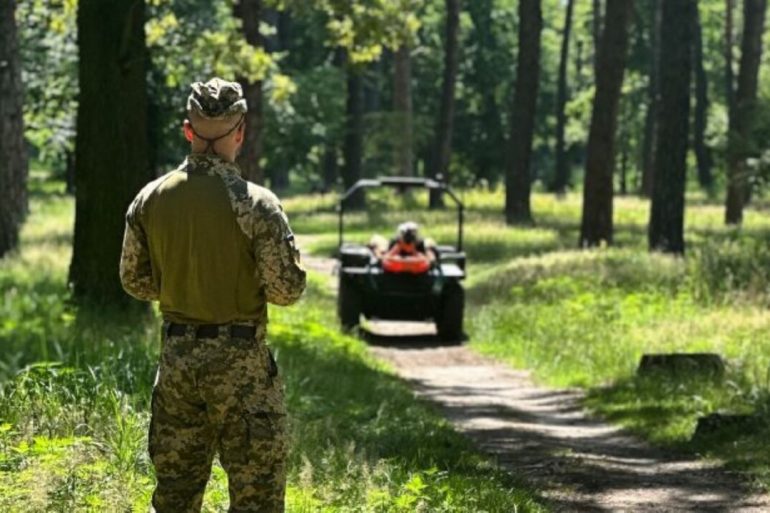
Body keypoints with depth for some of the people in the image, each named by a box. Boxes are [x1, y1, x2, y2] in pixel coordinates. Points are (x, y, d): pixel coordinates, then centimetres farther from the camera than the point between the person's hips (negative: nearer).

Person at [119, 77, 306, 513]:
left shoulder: (151, 199, -1)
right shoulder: (256, 204, -15)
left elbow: (135, 280, 7)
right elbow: (286, 289, -14)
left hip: (176, 356, 5)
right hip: (239, 361, -5)